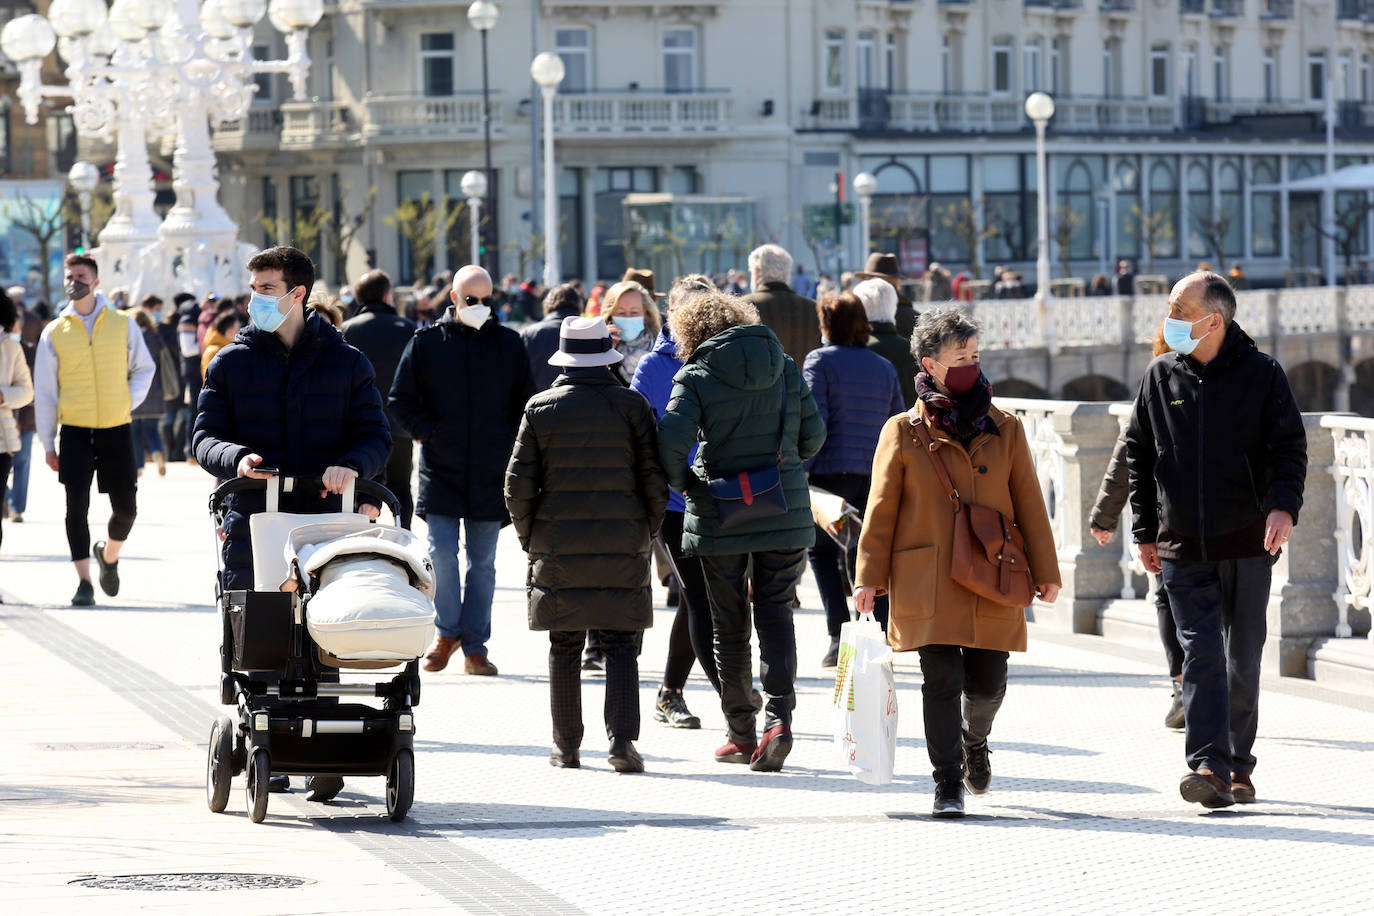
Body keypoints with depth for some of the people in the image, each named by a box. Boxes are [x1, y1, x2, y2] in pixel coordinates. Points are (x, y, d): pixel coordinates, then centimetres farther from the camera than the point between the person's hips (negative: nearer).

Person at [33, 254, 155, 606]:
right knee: (77, 505, -10)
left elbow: (144, 368, 15)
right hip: (74, 431, -1)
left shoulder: (123, 325, 4)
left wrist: (130, 402, -1)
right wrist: (48, 444, 3)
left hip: (116, 429, 1)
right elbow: (44, 391, 6)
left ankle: (109, 555, 33)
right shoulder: (54, 333, 3)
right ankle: (83, 581, -5)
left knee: (126, 507, 4)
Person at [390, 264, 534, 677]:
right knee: (442, 551, -10)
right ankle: (448, 630, 10)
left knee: (483, 561, 4)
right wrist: (427, 433, -4)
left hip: (491, 471, 2)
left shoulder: (508, 344, 8)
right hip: (440, 469, -1)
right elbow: (401, 400, 7)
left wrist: (511, 443, 3)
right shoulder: (427, 342, 3)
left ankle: (475, 647, 9)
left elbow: (526, 404, 15)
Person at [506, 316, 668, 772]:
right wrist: (645, 533, 11)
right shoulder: (632, 406, -1)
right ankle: (622, 738, -11)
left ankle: (566, 746, 12)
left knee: (564, 649, 9)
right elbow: (654, 480, -2)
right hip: (622, 545, -1)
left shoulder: (540, 408, 1)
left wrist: (529, 537, 13)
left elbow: (518, 483, 1)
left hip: (557, 547, 1)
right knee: (621, 647, 3)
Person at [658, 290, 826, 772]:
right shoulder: (785, 368, 4)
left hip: (721, 516, -2)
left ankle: (740, 735, 14)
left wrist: (686, 484, -1)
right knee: (776, 614, 7)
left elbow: (671, 443, -19)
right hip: (786, 514, 2)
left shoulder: (697, 377, -8)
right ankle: (779, 718, -13)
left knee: (729, 625, 9)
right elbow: (813, 435, 5)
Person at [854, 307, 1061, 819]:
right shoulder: (904, 432, 3)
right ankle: (948, 785, 3)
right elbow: (881, 509, 4)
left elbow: (1029, 506, 12)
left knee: (988, 682, 3)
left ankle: (974, 741, 36)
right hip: (927, 581, -2)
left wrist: (1046, 573, 10)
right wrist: (869, 578, 1)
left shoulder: (1004, 430, 9)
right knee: (942, 680, -7)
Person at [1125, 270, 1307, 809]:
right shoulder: (1161, 377, 6)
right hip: (1182, 547, 1)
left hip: (1246, 543, -1)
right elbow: (1138, 455, 13)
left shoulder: (1261, 374, -2)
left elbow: (1290, 447, -3)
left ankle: (1238, 766, 21)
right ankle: (1210, 767, -20)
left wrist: (1284, 505, -21)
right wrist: (1146, 532, 10)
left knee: (1243, 659, 8)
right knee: (1202, 654, -12)